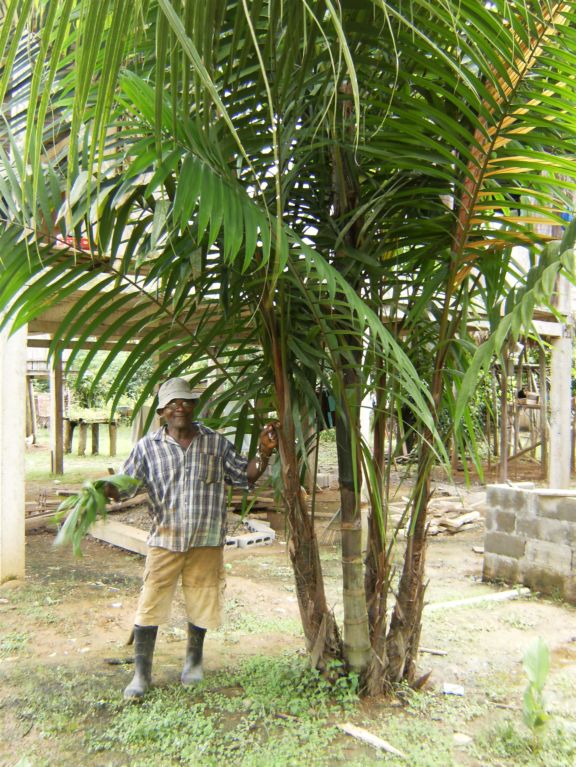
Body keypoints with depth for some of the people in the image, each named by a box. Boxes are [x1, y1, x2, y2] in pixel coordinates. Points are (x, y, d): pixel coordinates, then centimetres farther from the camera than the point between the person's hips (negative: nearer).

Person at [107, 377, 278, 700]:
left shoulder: (216, 442, 1)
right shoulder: (148, 446, -2)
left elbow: (245, 477, 6)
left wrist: (263, 453, -9)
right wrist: (106, 489, -23)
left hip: (207, 543, 1)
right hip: (164, 541, -1)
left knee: (200, 606, 15)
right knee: (149, 609, 1)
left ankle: (194, 661, 40)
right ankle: (142, 674, 20)